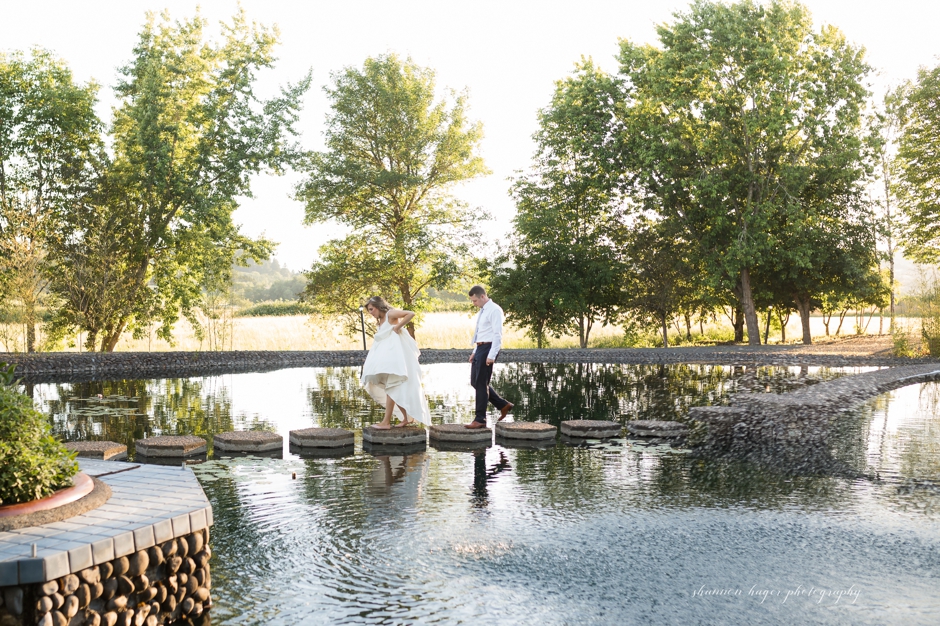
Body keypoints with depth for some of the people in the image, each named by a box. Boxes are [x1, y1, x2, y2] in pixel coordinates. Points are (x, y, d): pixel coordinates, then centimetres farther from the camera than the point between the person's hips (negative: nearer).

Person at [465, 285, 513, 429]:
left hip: (488, 348, -10)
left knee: (481, 384, -6)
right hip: (480, 348, 10)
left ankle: (480, 420, 1)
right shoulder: (482, 311, 16)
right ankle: (503, 405, 20)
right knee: (475, 382, 11)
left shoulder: (494, 310, -13)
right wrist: (475, 352, 18)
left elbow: (497, 334, -18)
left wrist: (491, 355, -23)